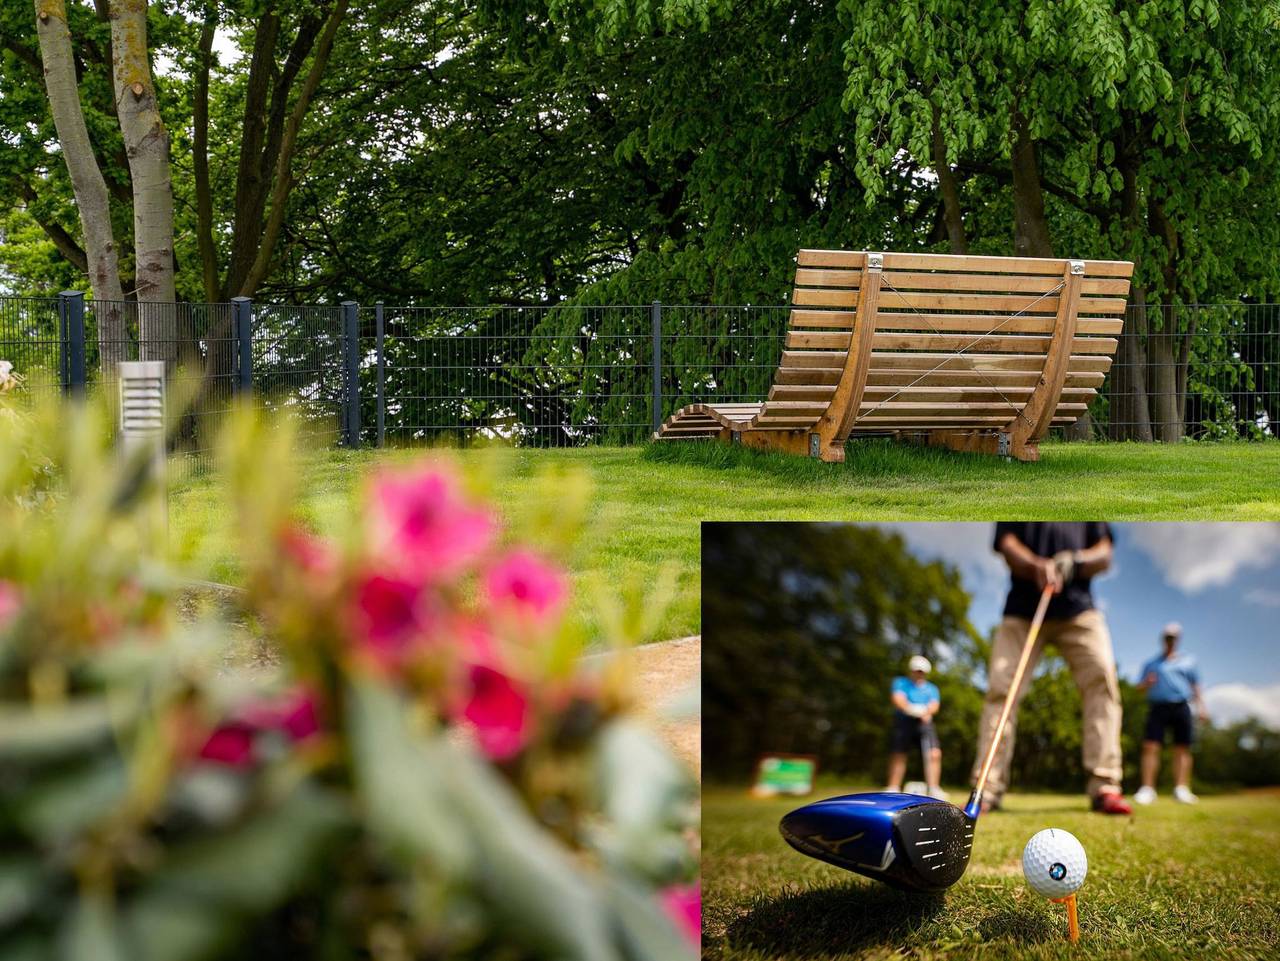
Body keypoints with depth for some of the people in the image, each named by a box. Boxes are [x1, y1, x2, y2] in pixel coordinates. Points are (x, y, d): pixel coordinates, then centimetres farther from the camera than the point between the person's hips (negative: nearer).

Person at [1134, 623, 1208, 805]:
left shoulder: (1188, 661, 19)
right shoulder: (1151, 663, 19)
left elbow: (1195, 686, 16)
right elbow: (1140, 686, 17)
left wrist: (1200, 706, 4)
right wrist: (1146, 683, -7)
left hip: (1181, 707, 1)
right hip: (1157, 707, -1)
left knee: (1182, 748, -4)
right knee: (1151, 747, -13)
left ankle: (1181, 789, -4)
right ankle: (1147, 788, -16)